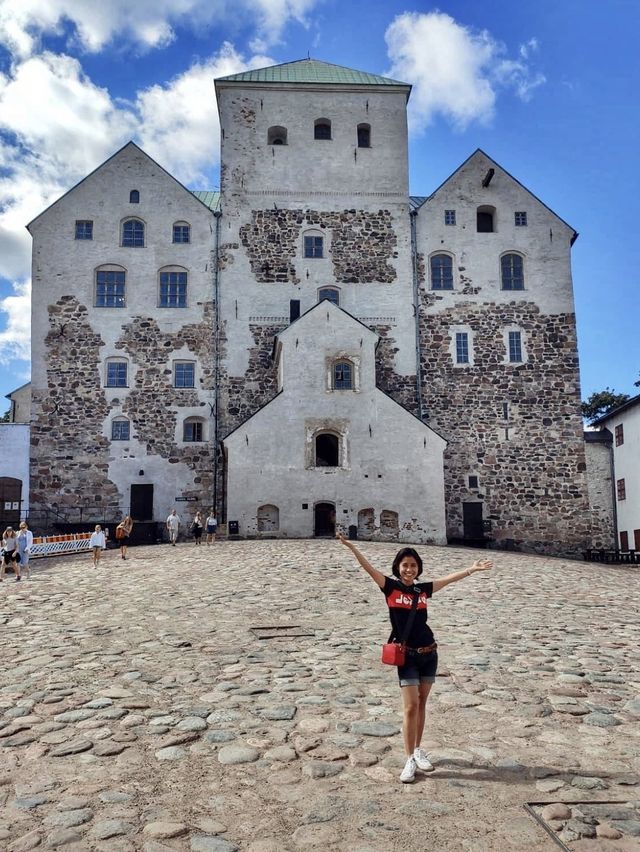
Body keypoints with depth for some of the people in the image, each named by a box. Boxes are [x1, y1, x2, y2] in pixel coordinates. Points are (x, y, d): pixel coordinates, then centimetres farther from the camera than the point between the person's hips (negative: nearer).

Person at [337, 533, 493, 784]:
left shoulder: (423, 589, 4)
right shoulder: (391, 587, -7)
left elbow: (449, 578, 13)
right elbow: (369, 568, -18)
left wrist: (472, 569, 15)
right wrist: (350, 546, -30)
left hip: (428, 653, 4)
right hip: (406, 655, -4)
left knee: (421, 704, 13)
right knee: (410, 707, -5)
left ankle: (418, 750, 28)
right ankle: (409, 759, 7)